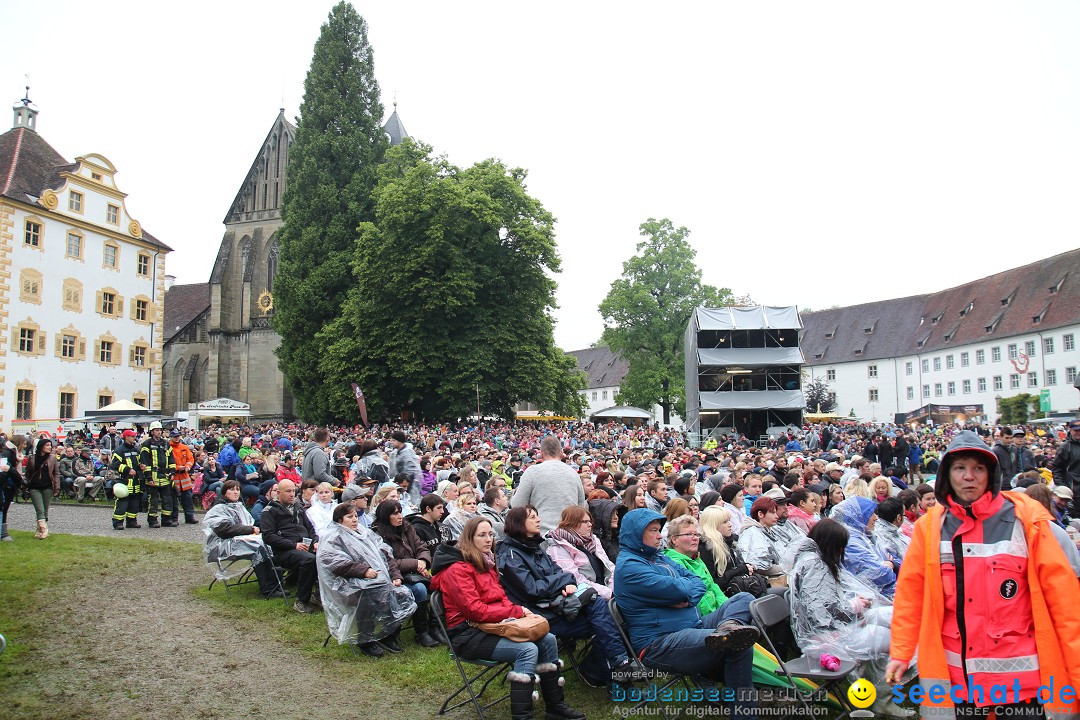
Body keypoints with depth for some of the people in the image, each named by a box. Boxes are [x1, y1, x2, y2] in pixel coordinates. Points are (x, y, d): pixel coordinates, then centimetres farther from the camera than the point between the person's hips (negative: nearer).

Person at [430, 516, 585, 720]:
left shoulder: (485, 563, 14)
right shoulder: (457, 569, -15)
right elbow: (475, 610, -21)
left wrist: (518, 610, -6)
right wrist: (517, 611, -17)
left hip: (492, 625, 9)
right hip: (468, 634, -9)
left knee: (548, 640, -4)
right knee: (528, 650, -27)